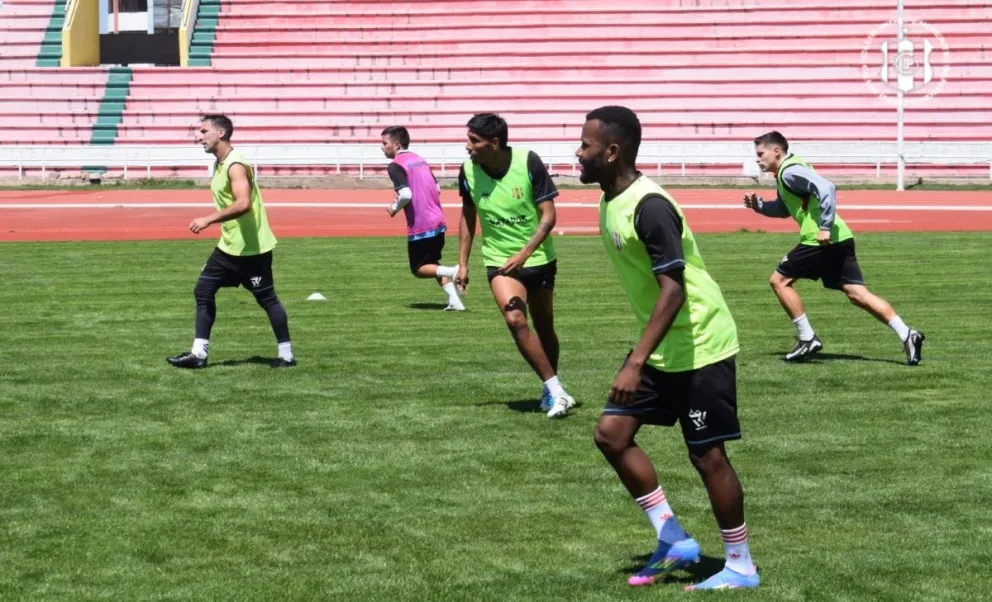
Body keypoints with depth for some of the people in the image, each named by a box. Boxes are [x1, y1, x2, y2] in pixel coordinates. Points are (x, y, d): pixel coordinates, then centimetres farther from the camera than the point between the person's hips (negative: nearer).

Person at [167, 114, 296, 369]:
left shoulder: (235, 165, -20)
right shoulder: (220, 164, 10)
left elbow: (243, 204, -33)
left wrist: (208, 220, -32)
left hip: (252, 248, -10)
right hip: (229, 246, 10)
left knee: (267, 299, 0)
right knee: (203, 291, 6)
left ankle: (286, 355, 11)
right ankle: (199, 353, 8)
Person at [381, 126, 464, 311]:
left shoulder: (395, 166, -10)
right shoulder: (420, 160, 15)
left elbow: (406, 194, -22)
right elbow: (437, 189, 17)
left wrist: (395, 208, -4)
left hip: (419, 226, -8)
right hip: (438, 221, 8)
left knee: (419, 269, 8)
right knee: (432, 264, 21)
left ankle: (451, 271, -17)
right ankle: (454, 301, 7)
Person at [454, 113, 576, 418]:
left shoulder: (529, 163, -18)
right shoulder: (468, 172, -10)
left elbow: (548, 215, -14)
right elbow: (467, 217, 8)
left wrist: (524, 253, -25)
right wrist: (463, 263, 6)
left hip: (538, 258, -1)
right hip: (499, 261, 1)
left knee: (544, 327, 11)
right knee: (515, 319, -22)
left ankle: (551, 390, 33)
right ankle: (556, 390, -17)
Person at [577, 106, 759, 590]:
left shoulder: (649, 207, -24)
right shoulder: (612, 202, 6)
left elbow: (672, 290, -28)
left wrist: (635, 363, -31)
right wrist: (640, 358, 23)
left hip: (700, 347, -9)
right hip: (660, 349, 9)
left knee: (707, 455, -1)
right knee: (611, 434, 4)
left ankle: (741, 567, 14)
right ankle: (674, 541, 13)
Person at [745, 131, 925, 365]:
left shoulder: (789, 171, -9)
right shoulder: (785, 173, 22)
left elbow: (826, 188, -22)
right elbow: (783, 209, 35)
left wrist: (825, 227, -24)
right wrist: (759, 205, 18)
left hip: (822, 240, -10)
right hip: (839, 240, 10)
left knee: (779, 280, 3)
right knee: (857, 293, 3)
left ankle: (807, 339, 3)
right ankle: (907, 334, -7)